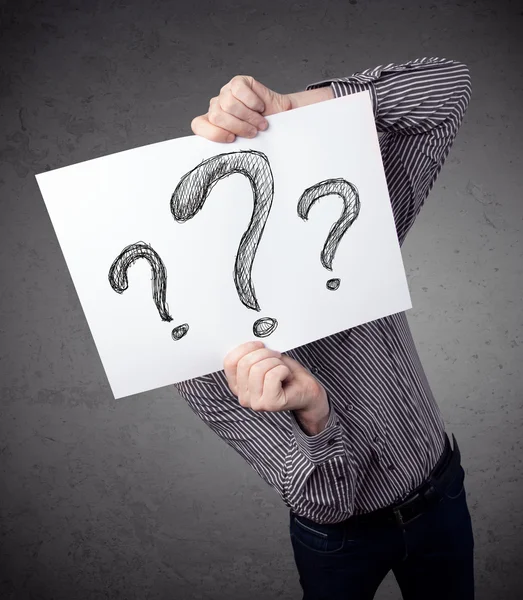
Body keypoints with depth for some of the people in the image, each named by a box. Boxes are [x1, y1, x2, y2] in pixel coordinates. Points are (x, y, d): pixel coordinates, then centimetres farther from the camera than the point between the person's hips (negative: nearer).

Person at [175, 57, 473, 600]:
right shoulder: (208, 369, -26)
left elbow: (449, 86, -26)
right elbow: (326, 500, -26)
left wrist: (288, 107, -39)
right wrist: (312, 414, -49)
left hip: (442, 498, 3)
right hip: (340, 540, -2)